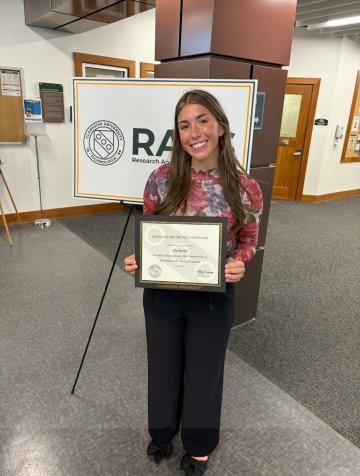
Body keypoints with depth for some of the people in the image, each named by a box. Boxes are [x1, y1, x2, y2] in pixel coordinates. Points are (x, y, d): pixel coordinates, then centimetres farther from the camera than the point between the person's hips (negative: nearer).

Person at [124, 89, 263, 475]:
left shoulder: (245, 188, -13)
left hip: (213, 297, -1)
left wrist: (239, 263, -21)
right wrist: (136, 259, -18)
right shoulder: (162, 178, -11)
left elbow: (248, 240, 0)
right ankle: (162, 433, 55)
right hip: (163, 293, 2)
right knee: (164, 367, 22)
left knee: (204, 370, 19)